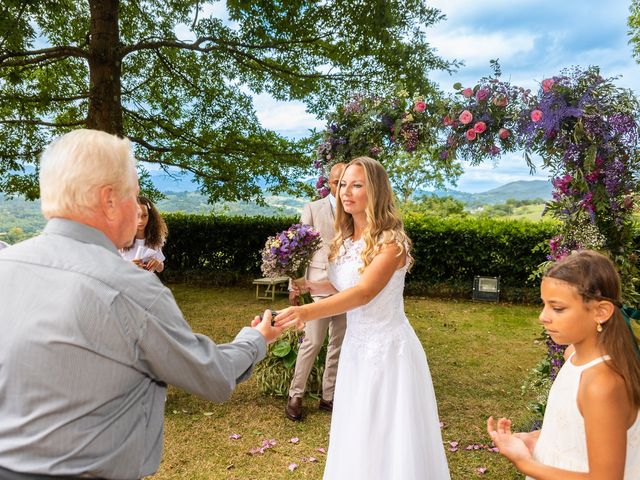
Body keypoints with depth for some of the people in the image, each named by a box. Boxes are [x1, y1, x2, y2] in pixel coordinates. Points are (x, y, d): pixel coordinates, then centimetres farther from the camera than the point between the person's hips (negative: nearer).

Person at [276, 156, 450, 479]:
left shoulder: (392, 241, -18)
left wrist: (306, 312, -43)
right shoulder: (343, 241, 4)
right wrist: (307, 284, -3)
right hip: (355, 346, 7)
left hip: (388, 347, -7)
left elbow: (364, 292, -32)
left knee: (390, 437, 7)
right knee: (356, 434, 19)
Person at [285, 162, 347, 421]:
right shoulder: (313, 209, 3)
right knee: (312, 342, -3)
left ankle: (328, 397, 23)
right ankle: (295, 395, 14)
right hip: (319, 284, -3)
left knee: (339, 345, 9)